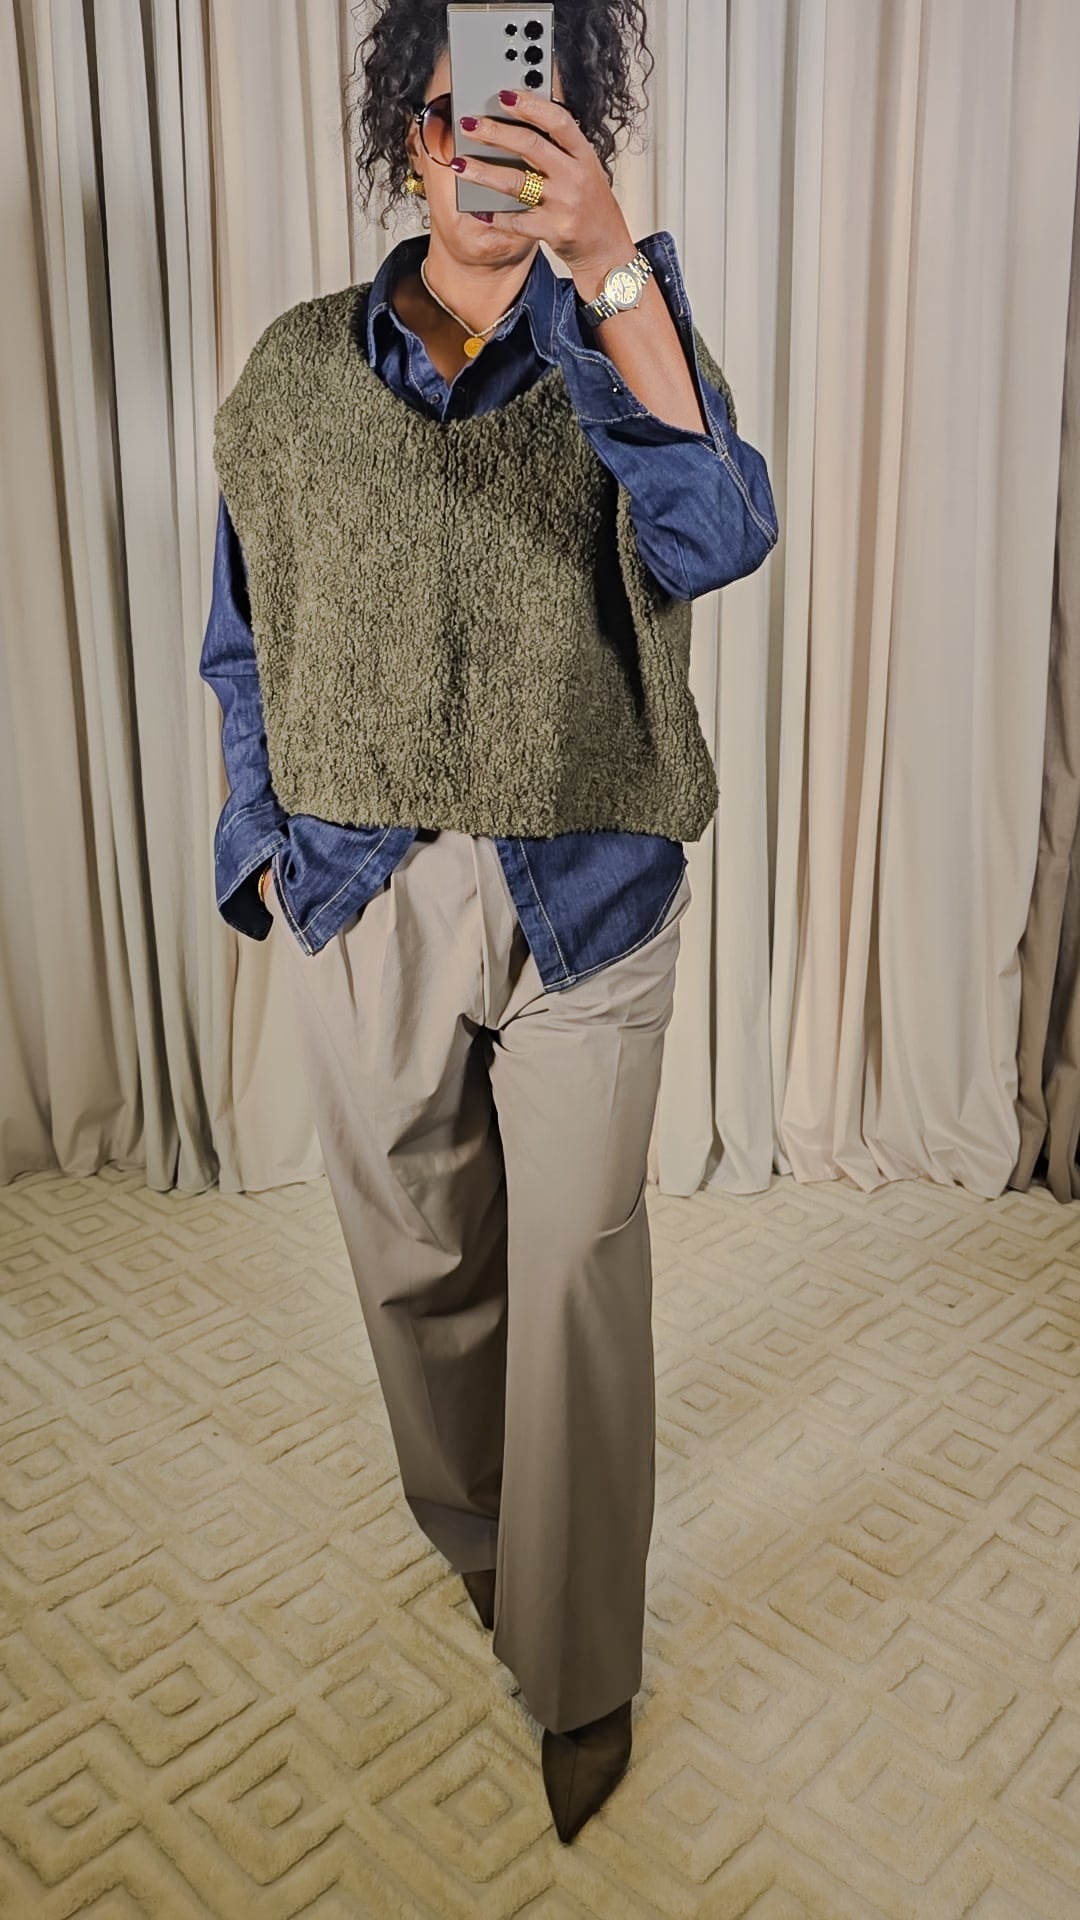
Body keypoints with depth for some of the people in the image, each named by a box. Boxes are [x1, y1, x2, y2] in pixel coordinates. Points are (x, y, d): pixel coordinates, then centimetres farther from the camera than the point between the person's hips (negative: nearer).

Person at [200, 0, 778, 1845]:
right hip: (362, 898, 2)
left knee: (578, 1284, 4)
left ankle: (579, 1670, 24)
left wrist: (611, 265, -30)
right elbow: (247, 642, 12)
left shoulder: (631, 338, 1)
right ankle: (469, 1526, 45)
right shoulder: (295, 372, 6)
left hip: (585, 898, -2)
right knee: (414, 1256, 16)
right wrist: (268, 845, 5)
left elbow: (717, 537, -21)